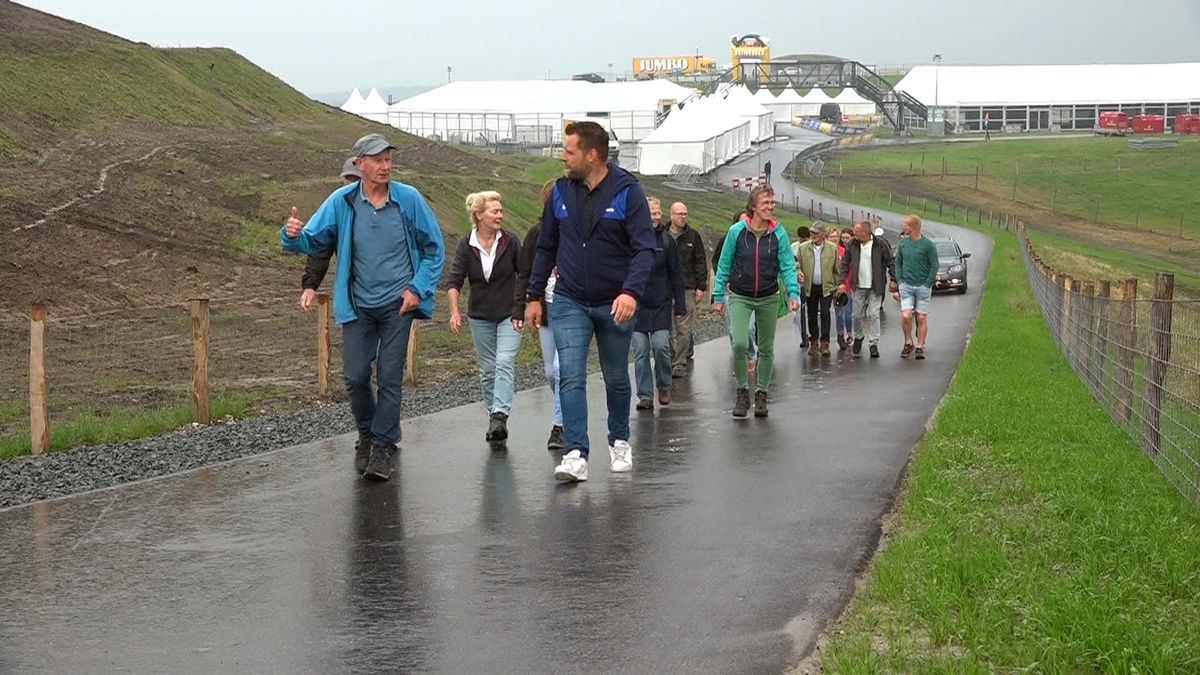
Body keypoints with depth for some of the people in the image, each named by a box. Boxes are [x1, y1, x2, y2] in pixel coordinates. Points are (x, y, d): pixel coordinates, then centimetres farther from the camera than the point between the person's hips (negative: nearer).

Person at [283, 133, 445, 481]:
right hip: (358, 306, 1)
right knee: (356, 377, 2)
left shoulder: (409, 199, -6)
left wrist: (419, 289, -6)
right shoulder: (342, 202, -4)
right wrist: (293, 235, -28)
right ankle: (366, 436, 27)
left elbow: (434, 248, 2)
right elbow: (312, 240, -5)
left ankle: (383, 446, 9)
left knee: (390, 377, -1)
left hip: (398, 305, -1)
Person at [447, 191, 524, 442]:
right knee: (488, 370, 7)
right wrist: (454, 311, -24)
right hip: (480, 317, 2)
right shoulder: (466, 246, -4)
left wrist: (521, 309, 1)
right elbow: (454, 281, -9)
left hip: (509, 315, -2)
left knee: (504, 363, -16)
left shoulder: (510, 242, -5)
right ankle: (494, 419, 17)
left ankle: (500, 416, -24)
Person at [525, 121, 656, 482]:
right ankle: (576, 454, -15)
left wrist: (631, 291, -30)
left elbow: (645, 248, -15)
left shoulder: (627, 191, -10)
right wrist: (534, 296, 9)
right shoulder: (561, 192, 1)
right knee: (571, 377, -12)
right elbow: (546, 247, 11)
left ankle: (619, 442, 33)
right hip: (569, 303, 2)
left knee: (616, 379, 14)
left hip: (615, 304, -2)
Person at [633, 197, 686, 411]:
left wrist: (680, 305, 2)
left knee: (661, 345, -10)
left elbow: (676, 275, 6)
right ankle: (645, 395, 8)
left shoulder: (666, 240, 3)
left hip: (661, 304, 0)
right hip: (636, 303, 0)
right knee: (640, 351, 0)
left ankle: (664, 386, 14)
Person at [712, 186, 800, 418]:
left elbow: (787, 266, -4)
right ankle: (743, 391, 2)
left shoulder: (778, 234, -5)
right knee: (740, 344, -16)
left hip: (768, 298, 2)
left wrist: (793, 294, -16)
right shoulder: (737, 232, -8)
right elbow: (724, 266, 0)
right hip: (740, 297, -2)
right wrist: (719, 297, 1)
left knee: (766, 348, 9)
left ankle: (761, 394, 23)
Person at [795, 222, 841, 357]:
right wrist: (799, 273, -15)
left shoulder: (832, 249, 0)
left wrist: (838, 286, 4)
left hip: (827, 287, -2)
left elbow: (837, 270, 5)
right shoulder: (803, 248, 1)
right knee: (812, 315, 8)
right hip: (810, 287, 2)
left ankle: (825, 343, -4)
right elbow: (797, 265, 6)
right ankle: (813, 342, 20)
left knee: (825, 314, -8)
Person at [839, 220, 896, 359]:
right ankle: (858, 337, 31)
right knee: (858, 315, 7)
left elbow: (890, 262, 0)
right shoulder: (852, 245, 2)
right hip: (858, 287, 3)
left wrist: (893, 279, -5)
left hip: (875, 287, -3)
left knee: (873, 315, -6)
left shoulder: (880, 245, -6)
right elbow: (844, 263, 7)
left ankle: (873, 344, -2)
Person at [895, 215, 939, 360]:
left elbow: (934, 266, -3)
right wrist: (900, 281, 4)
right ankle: (908, 343, 8)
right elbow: (898, 263, 14)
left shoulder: (928, 245, -7)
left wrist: (927, 284, -8)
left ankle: (920, 347, 10)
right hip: (906, 286, 3)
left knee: (922, 318, 2)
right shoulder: (903, 243, 6)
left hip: (923, 287, -2)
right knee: (905, 316, -10)